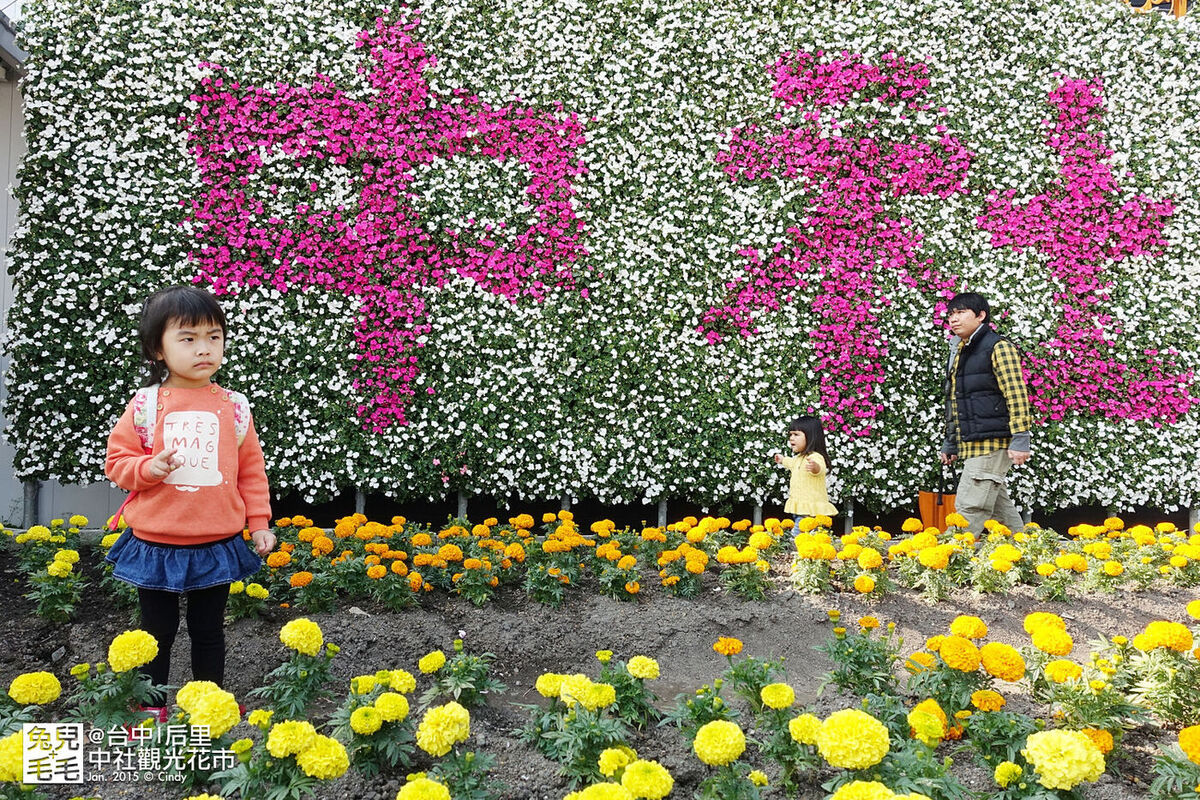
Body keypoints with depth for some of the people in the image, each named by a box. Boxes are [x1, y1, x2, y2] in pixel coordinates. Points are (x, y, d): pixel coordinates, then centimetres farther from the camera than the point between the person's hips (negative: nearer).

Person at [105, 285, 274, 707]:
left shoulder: (234, 407, -2)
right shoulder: (145, 405, -6)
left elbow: (251, 470, 4)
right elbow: (117, 462, 0)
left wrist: (259, 523, 3)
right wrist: (149, 468, -19)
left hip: (217, 545, 1)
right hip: (156, 545, -1)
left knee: (208, 632, 16)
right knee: (158, 633, 15)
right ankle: (150, 710, 31)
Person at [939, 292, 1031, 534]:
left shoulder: (998, 347, -7)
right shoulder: (960, 352, 18)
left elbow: (1017, 395, -13)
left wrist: (1020, 439, -19)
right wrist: (950, 443, 23)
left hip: (992, 444, -9)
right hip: (971, 446, 9)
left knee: (969, 509, -10)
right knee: (1000, 507, 14)